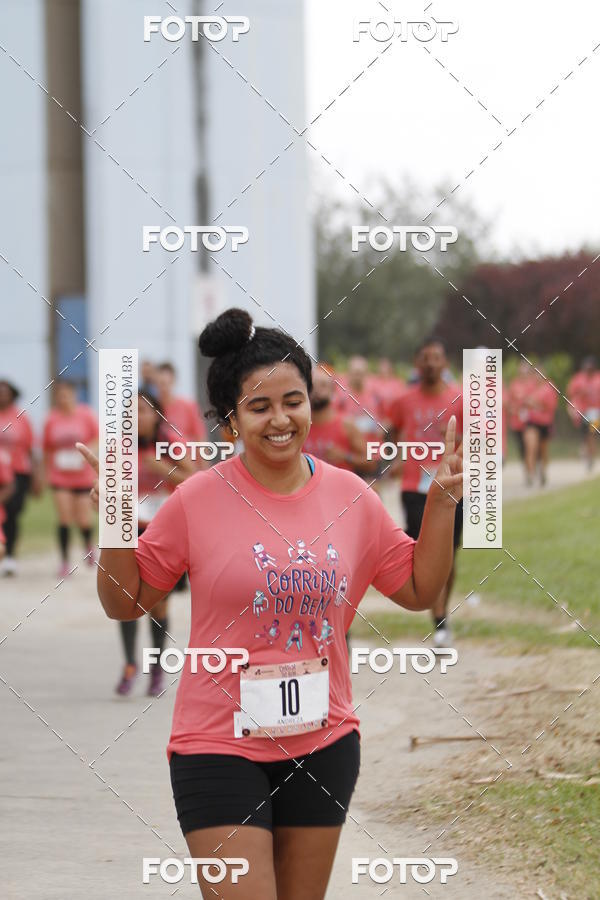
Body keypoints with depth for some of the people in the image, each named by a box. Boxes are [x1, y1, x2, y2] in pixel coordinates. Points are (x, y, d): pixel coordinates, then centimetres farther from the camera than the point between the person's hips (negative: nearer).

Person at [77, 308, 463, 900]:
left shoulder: (350, 497, 1)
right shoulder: (198, 500, -8)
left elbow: (419, 590, 11)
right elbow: (123, 602, -1)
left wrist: (441, 502, 0)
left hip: (323, 745, 4)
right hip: (218, 747, -4)